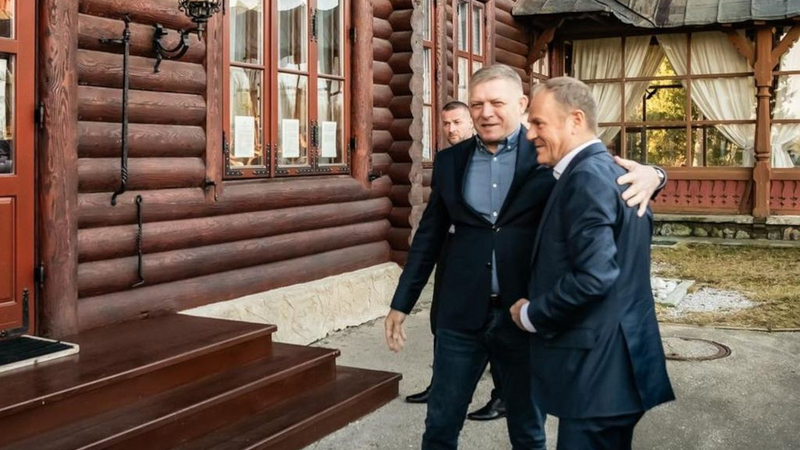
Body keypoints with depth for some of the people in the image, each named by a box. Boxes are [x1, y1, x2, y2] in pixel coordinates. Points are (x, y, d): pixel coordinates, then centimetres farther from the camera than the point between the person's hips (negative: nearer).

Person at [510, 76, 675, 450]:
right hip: (613, 360, 10)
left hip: (596, 366, -10)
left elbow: (594, 275, -26)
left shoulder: (587, 176, -18)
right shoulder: (609, 169, 13)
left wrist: (531, 315, -14)